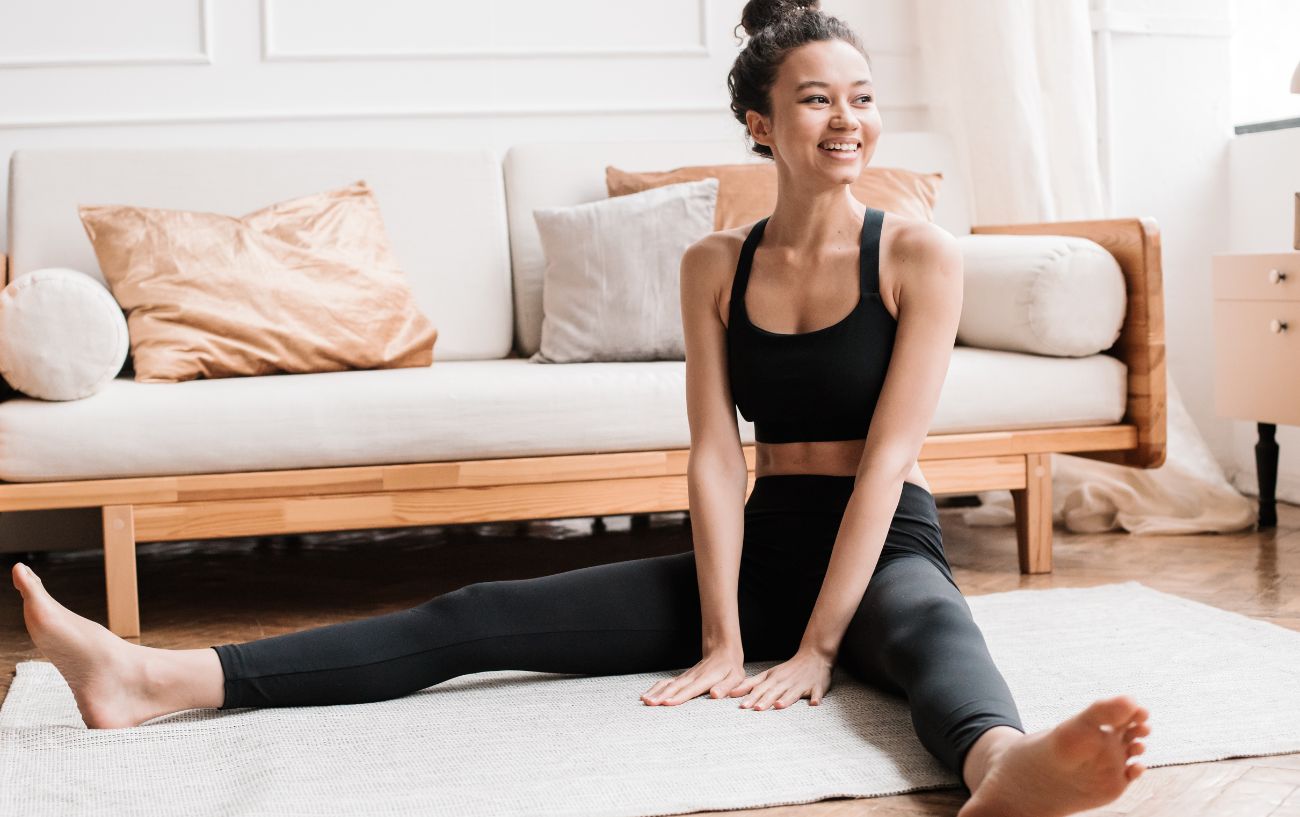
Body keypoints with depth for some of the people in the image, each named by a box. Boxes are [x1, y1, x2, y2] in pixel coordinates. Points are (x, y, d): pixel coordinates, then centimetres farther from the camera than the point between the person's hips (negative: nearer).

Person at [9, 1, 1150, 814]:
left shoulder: (920, 254, -6)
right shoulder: (715, 265, 4)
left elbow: (887, 456, -14)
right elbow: (716, 457, -4)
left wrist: (817, 646, -20)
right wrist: (721, 638, -15)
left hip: (885, 551, -3)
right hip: (760, 548, 4)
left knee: (933, 630, -42)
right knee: (481, 617, -11)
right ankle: (157, 681, -19)